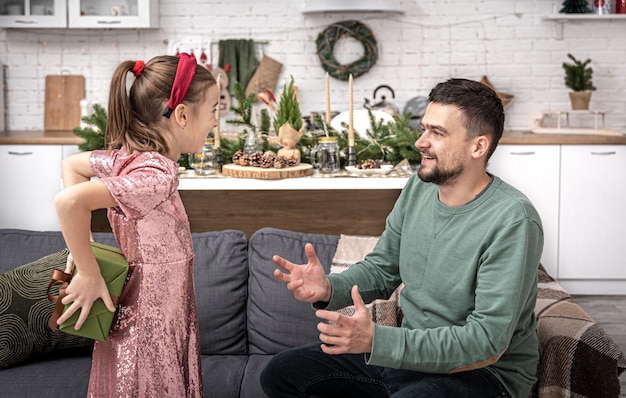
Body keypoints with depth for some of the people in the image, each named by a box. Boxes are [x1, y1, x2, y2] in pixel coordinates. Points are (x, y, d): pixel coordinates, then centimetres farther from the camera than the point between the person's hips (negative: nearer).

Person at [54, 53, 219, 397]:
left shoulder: (128, 156, 1)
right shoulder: (156, 174, -24)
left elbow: (71, 165, 17)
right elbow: (69, 201, -35)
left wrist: (80, 245, 9)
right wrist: (89, 275, -22)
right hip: (150, 335, -8)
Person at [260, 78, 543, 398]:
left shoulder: (511, 222, -23)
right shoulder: (418, 188, 1)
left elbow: (488, 343, -26)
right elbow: (382, 268, 11)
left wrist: (376, 341, -33)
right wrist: (329, 288, -13)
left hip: (482, 370, -7)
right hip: (410, 349, 7)